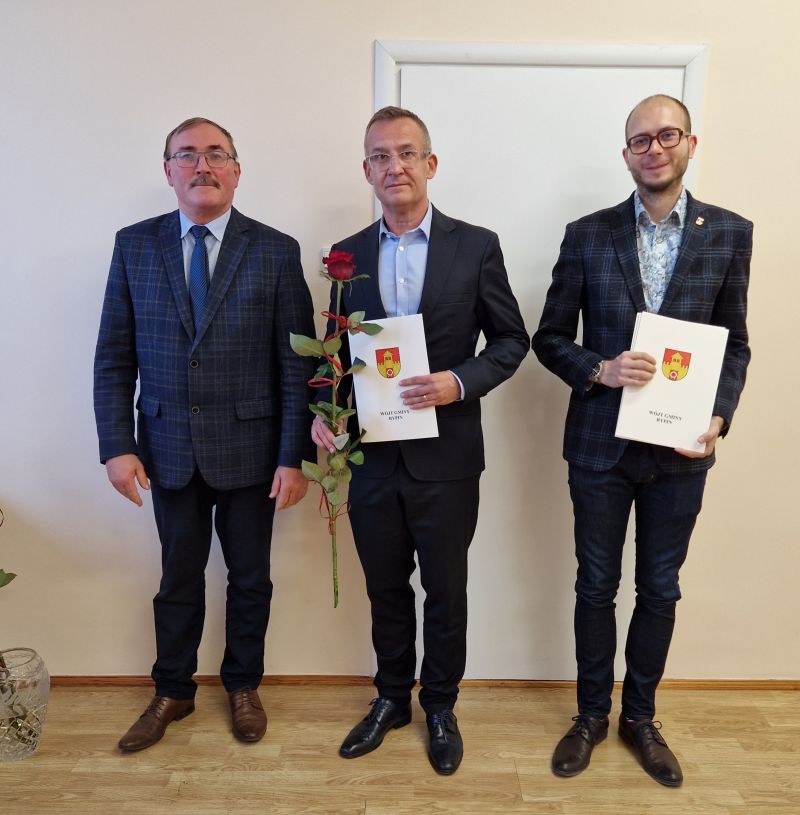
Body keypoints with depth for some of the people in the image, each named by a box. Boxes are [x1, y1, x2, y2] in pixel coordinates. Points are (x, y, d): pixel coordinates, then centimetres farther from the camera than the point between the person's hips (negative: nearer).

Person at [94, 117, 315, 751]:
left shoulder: (276, 251, -4)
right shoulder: (135, 245, 3)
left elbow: (297, 363, -6)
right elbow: (114, 357, 3)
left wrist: (294, 457, -9)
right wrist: (117, 446, -4)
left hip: (250, 450, -1)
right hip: (168, 450, 2)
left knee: (250, 579, 14)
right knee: (179, 580, 16)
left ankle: (243, 686, 37)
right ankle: (173, 692, 38)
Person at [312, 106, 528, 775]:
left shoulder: (476, 246, -3)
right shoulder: (348, 255, 5)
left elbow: (511, 340, 0)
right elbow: (338, 351, 10)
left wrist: (461, 382, -17)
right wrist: (324, 412, -6)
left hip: (446, 456, -2)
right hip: (372, 454, 3)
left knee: (446, 592, 14)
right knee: (385, 589, 18)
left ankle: (440, 707, 38)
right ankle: (391, 699, 41)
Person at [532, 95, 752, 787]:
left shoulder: (729, 233, 2)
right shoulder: (588, 235, -1)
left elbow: (735, 343, 5)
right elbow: (550, 338, 1)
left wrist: (718, 419, -10)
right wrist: (599, 370, -17)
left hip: (681, 448, 1)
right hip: (601, 444, -1)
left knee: (660, 591, 15)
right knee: (596, 586, 13)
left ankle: (640, 717, 37)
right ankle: (592, 715, 34)